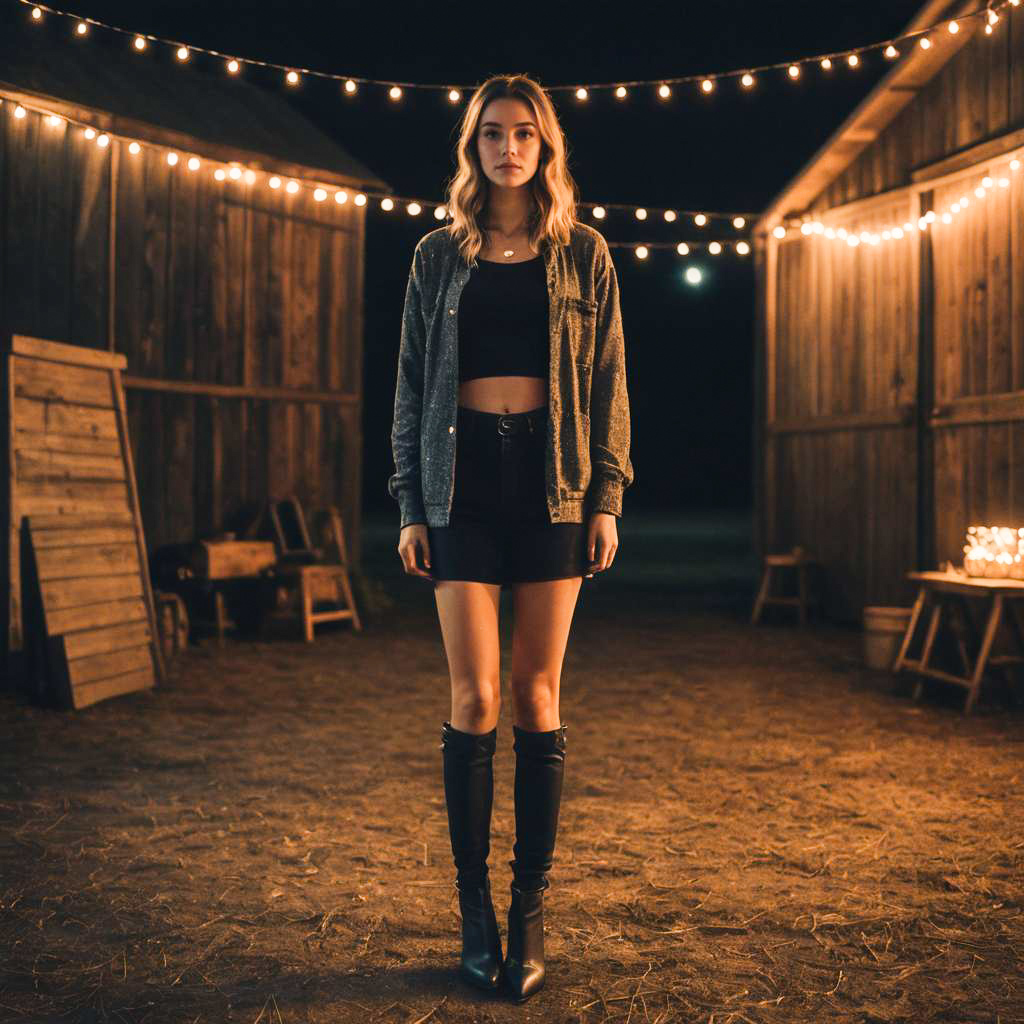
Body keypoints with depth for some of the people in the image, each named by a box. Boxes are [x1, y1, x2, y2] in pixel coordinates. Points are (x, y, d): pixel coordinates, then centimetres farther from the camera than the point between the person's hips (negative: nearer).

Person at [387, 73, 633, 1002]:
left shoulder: (583, 254, 9)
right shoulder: (438, 256, 10)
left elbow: (609, 383, 7)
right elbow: (411, 385, 10)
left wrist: (608, 498, -2)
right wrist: (410, 504, 3)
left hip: (553, 479, 0)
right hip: (464, 478, 0)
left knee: (537, 699, 2)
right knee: (475, 699, -4)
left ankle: (531, 910, 12)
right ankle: (475, 908, 9)